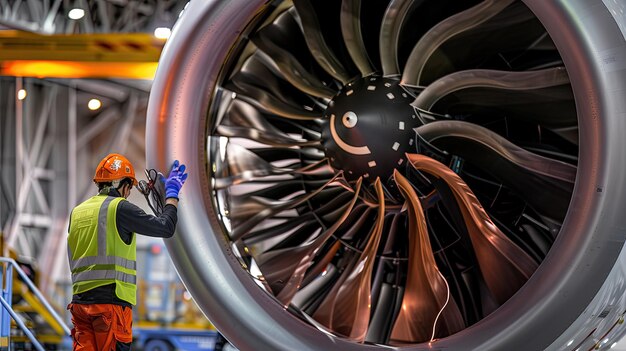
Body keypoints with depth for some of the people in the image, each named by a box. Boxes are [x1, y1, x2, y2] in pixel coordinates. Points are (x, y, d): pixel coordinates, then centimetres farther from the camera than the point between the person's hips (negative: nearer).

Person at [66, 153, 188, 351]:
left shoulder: (77, 212, 15)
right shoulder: (119, 207, -6)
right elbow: (166, 227, -1)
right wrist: (172, 194, 16)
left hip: (80, 300, 7)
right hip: (111, 300, -6)